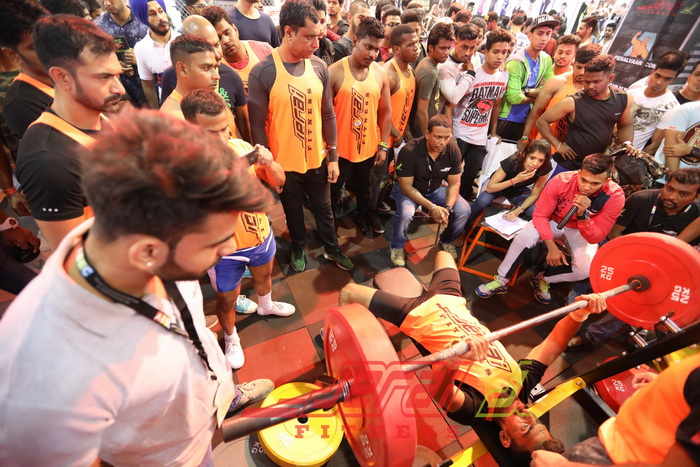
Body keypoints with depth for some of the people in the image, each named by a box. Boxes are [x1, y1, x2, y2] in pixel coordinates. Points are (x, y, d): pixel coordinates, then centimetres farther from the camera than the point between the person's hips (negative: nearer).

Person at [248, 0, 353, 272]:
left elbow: (328, 115, 3)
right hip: (285, 163, -3)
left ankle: (331, 249, 43)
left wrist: (333, 156, 3)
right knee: (293, 212, 19)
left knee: (324, 209, 19)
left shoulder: (319, 67, -2)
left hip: (317, 159, 3)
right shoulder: (262, 72, -14)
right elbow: (257, 125, -10)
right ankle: (299, 249, 45)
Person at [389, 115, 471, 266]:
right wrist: (432, 207, -32)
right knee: (406, 213, -35)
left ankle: (447, 240, 15)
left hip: (436, 189, 4)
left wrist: (448, 208, -25)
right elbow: (407, 187, -24)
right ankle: (397, 246, -3)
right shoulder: (409, 151, -28)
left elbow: (454, 184, -7)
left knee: (464, 210, -16)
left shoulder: (453, 151, -15)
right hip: (409, 189, -4)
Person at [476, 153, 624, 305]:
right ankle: (501, 281, -13)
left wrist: (582, 215, -43)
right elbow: (540, 214, -22)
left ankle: (542, 279, 4)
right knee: (524, 236, -31)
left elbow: (596, 238, -24)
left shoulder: (615, 196, -24)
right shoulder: (561, 180, -27)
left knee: (586, 268, -27)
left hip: (583, 231, 1)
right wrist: (552, 247, -30)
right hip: (554, 221, -1)